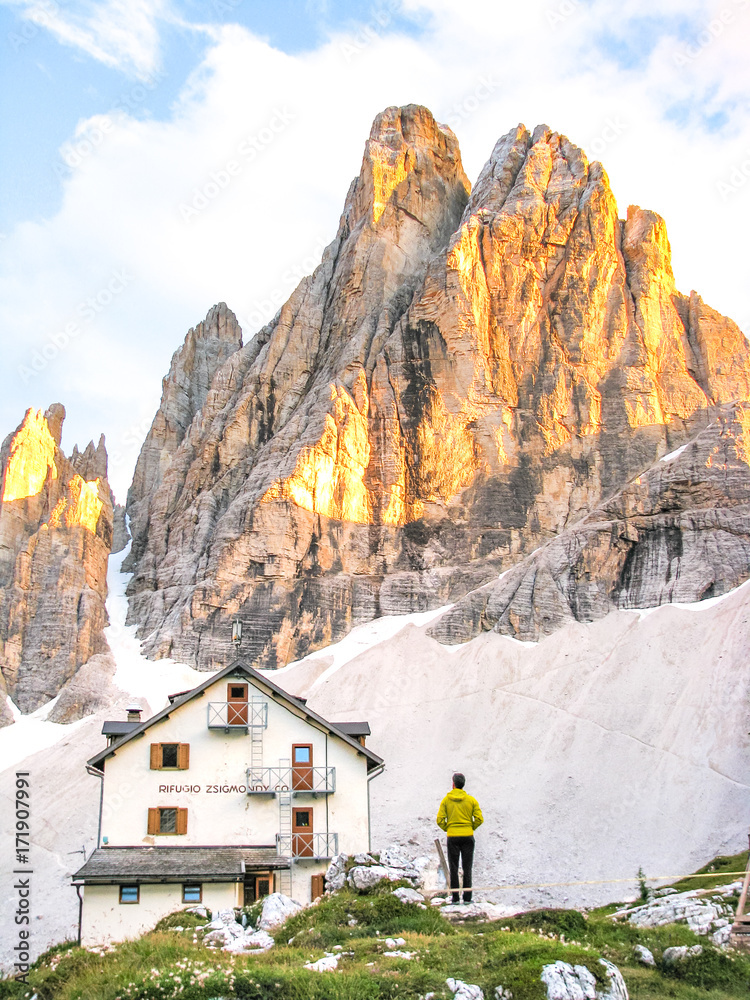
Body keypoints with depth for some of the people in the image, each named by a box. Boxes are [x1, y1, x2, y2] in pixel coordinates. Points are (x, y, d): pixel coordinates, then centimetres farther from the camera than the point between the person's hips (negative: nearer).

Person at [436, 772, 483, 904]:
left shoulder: (446, 800, -1)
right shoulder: (471, 800, 0)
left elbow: (440, 820, -6)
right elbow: (479, 819, -4)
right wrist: (471, 828, 10)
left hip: (452, 837, 0)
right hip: (468, 837, 1)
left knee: (453, 868, 5)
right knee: (467, 868, 5)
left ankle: (455, 897, 3)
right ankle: (467, 897, 2)